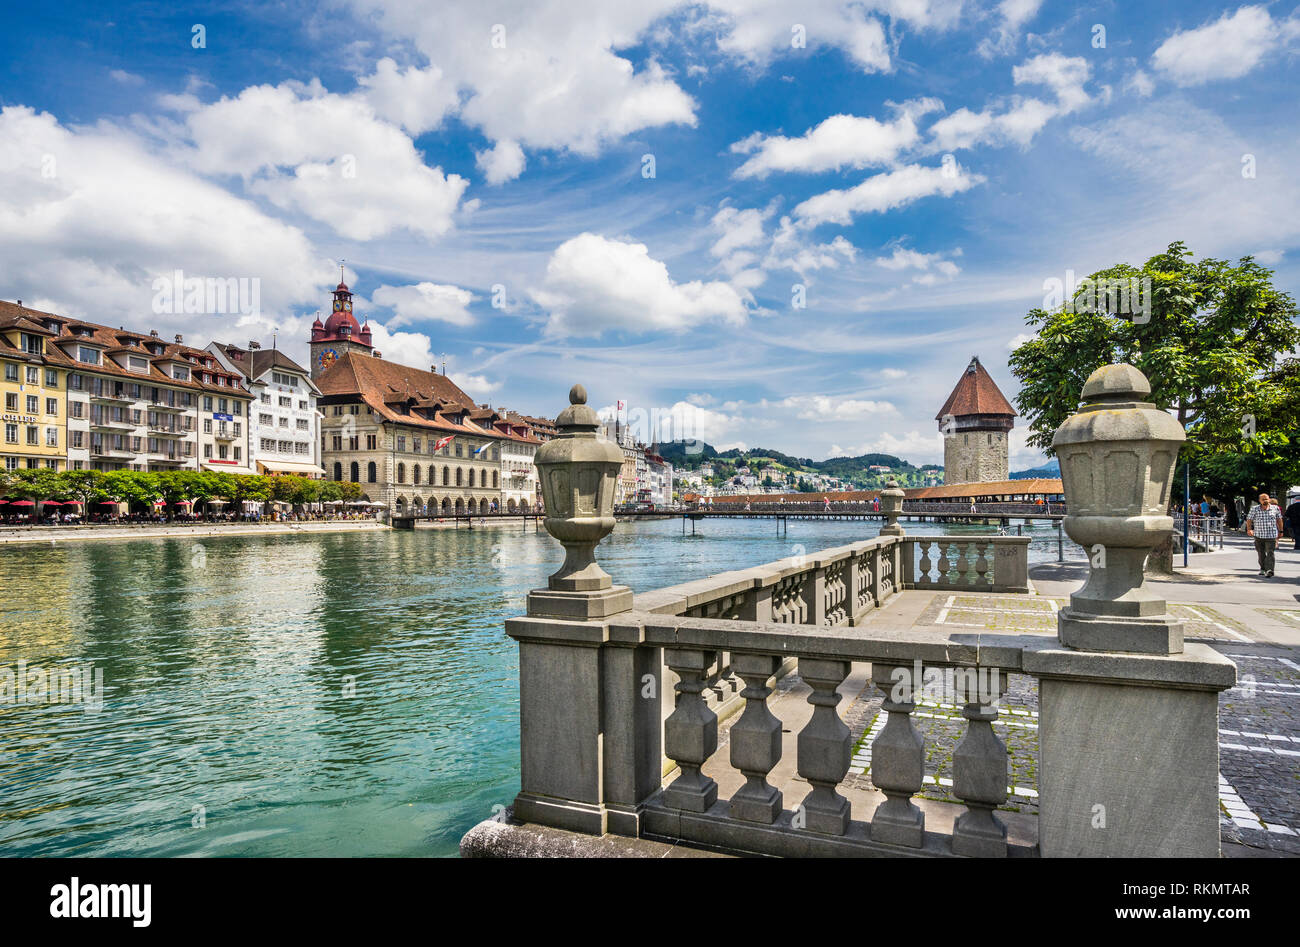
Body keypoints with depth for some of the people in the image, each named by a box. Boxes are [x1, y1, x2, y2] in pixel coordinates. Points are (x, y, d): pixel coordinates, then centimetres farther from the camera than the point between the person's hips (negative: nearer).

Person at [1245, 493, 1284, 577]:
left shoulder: (1276, 509, 3)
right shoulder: (1255, 510, 0)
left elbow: (1279, 520, 14)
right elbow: (1249, 520, 0)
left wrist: (1280, 531, 17)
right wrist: (1249, 529, -15)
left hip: (1271, 535, -1)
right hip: (1258, 535, 1)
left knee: (1270, 553, -13)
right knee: (1261, 554, 12)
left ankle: (1269, 570, -21)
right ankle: (1263, 568, 30)